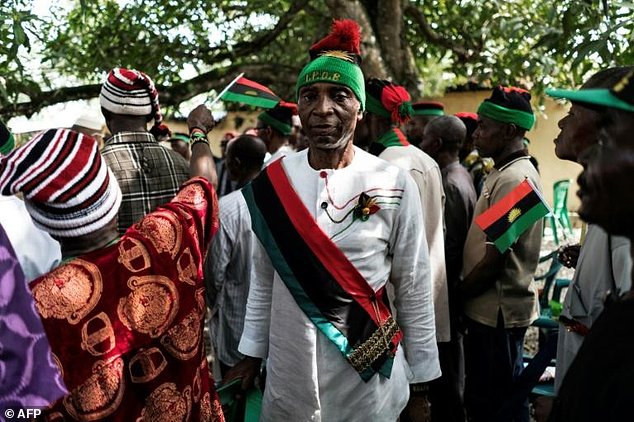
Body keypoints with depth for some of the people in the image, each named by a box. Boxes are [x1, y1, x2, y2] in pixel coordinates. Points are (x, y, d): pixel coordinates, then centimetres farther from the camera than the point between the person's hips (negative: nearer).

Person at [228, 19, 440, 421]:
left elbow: (414, 289, -3)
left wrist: (421, 383, 0)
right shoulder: (271, 184, -2)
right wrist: (252, 353, 9)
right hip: (288, 376, 3)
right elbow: (264, 280, 8)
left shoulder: (394, 184, -9)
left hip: (368, 377, -2)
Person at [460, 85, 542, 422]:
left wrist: (456, 295, -8)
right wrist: (465, 293, 10)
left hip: (497, 312, -9)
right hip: (490, 309, 9)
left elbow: (495, 259, -21)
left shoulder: (514, 179, -19)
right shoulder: (504, 173, 12)